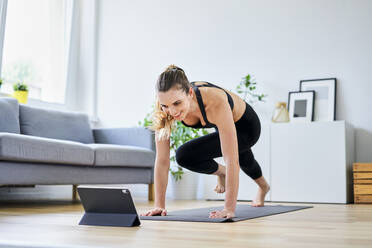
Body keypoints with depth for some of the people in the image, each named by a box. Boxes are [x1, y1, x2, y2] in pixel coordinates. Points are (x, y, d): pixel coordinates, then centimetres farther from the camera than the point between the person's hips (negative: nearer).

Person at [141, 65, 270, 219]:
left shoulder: (215, 102, -46)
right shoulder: (165, 109, -32)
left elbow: (232, 160, -44)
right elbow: (162, 160, -26)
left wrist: (229, 209, -45)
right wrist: (159, 205, -29)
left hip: (246, 126, -5)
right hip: (223, 125, 5)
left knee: (185, 156, -22)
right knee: (245, 160, 34)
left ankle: (221, 171, 9)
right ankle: (263, 186, 68)